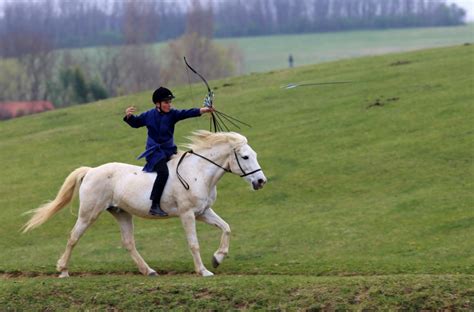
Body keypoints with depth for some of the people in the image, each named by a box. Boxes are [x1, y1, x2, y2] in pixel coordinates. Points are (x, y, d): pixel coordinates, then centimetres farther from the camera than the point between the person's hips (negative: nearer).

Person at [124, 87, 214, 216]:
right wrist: (128, 116, -7)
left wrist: (202, 110, -32)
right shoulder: (149, 115, -1)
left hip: (169, 150, 5)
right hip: (155, 151, -5)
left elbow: (186, 113, -16)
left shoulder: (173, 114, 1)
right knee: (163, 172, -26)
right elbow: (135, 123, 14)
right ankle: (154, 206, -30)